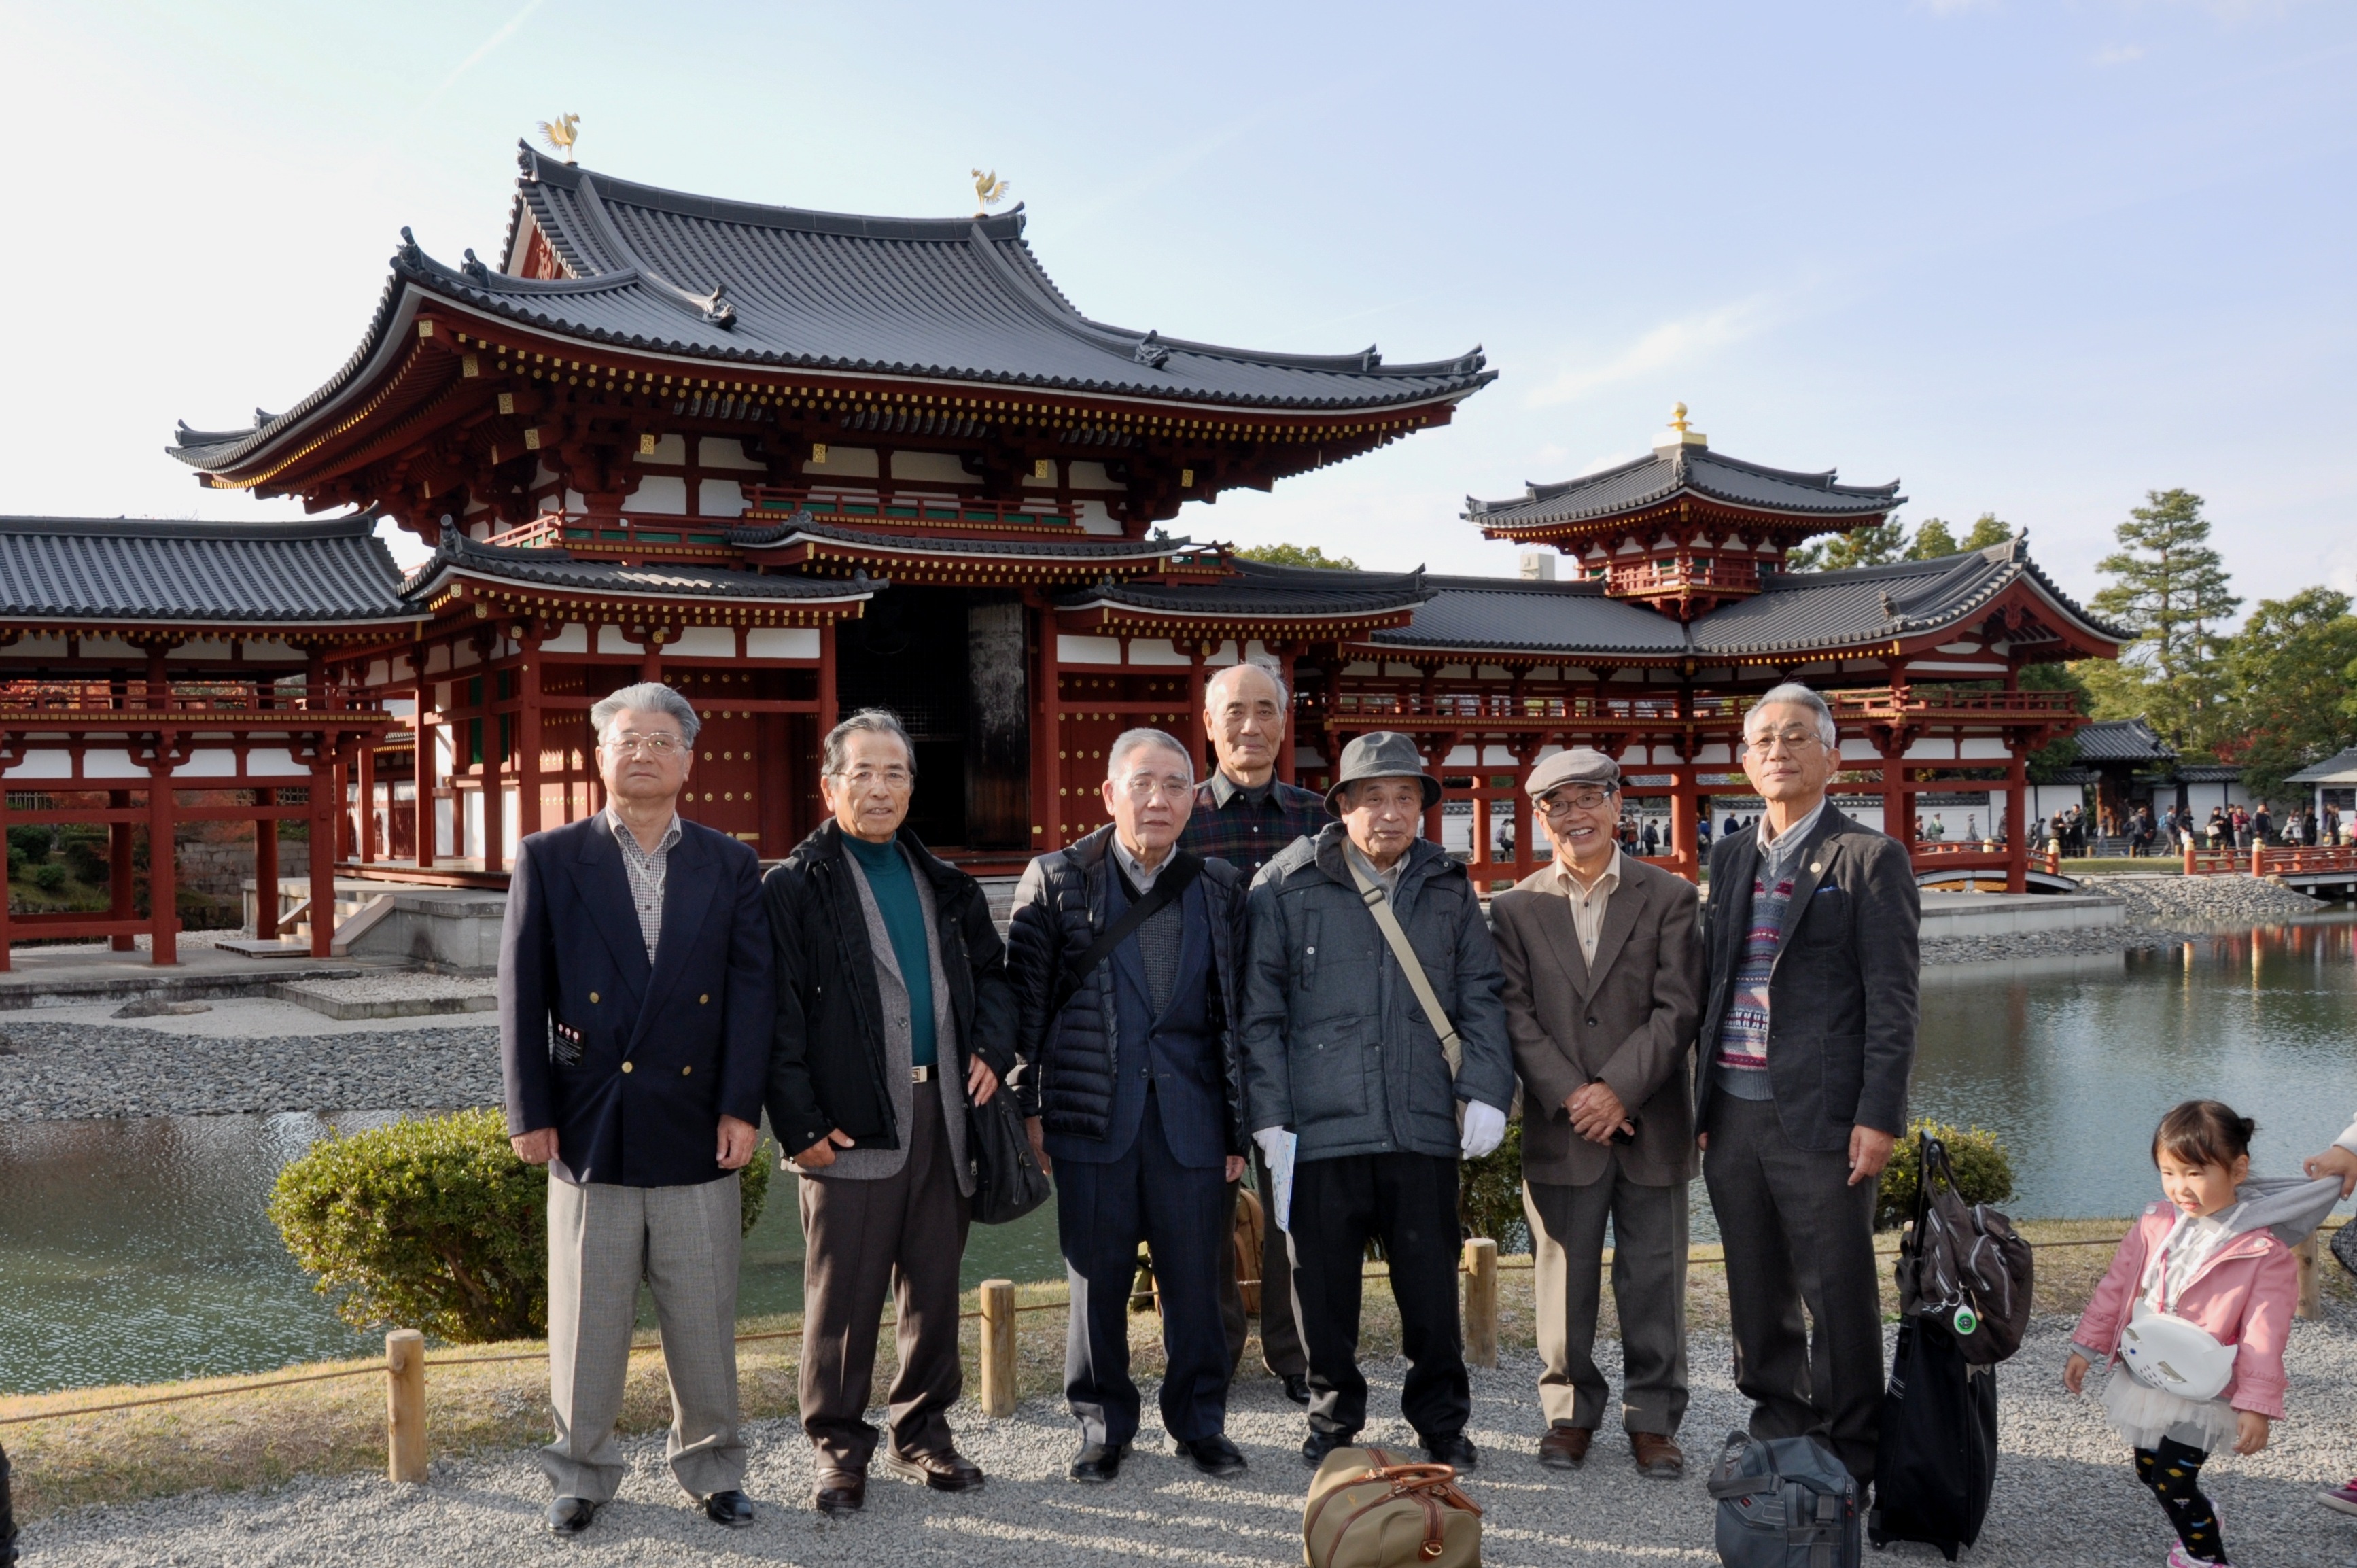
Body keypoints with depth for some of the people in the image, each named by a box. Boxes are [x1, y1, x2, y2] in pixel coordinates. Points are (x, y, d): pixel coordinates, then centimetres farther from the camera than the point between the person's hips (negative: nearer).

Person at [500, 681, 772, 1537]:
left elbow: (750, 993, 1)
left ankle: (712, 1465, 26)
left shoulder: (730, 867, 6)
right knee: (585, 1321, 9)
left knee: (705, 1321, 9)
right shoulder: (548, 861, 3)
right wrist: (529, 1113, -3)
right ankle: (582, 1472, 26)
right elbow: (522, 997, 1)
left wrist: (742, 1107, -7)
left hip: (696, 1132, 1)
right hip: (589, 1129, -1)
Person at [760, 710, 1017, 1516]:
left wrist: (992, 1048, 4)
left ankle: (923, 1432, 26)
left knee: (934, 1285, 11)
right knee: (844, 1296, 1)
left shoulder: (945, 885, 15)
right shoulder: (795, 887, -2)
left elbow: (991, 972, 22)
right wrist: (801, 1123, -12)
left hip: (940, 1114, 5)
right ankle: (838, 1448, 16)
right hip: (850, 1123, -5)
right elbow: (779, 1016, -6)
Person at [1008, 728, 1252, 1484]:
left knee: (1196, 1279, 7)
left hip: (1192, 1120, 1)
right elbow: (1024, 998, 3)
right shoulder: (1056, 881, 3)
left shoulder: (1220, 890, 8)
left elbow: (1239, 1011, 9)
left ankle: (1200, 1422, 25)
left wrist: (1240, 1122, 5)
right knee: (1097, 1279, 7)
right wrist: (1026, 1108, 0)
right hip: (1092, 1118, -1)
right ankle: (1103, 1425, 24)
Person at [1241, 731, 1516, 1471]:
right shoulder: (1286, 888, 2)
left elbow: (1481, 998, 11)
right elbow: (1260, 1011, 1)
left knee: (1431, 1283, 8)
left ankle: (1441, 1421, 26)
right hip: (1320, 1125, -1)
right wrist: (1269, 1114, -4)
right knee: (1324, 1284, 8)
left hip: (1424, 1126, 2)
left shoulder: (1450, 890, 10)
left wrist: (1485, 1093, -1)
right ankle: (1334, 1418, 27)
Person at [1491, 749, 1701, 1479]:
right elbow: (1515, 1014, -1)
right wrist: (1569, 1096, -12)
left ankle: (1653, 1419, 19)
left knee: (1655, 1280, 5)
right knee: (1566, 1278, 8)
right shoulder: (1515, 908, 6)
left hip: (1651, 1123, 0)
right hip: (1560, 1126, 1)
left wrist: (1618, 1089, -13)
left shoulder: (1669, 897, 3)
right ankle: (1570, 1413, 22)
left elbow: (1679, 1008, -4)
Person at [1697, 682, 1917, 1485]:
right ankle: (1776, 1436, 29)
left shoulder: (1870, 858, -3)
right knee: (1758, 1295, 14)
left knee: (1838, 1296, 2)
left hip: (1820, 1117, -5)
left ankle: (1850, 1462, 16)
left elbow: (1892, 999, -7)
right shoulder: (1731, 857, 14)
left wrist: (1879, 1117, -13)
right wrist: (1701, 1102, 11)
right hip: (1732, 1114, 6)